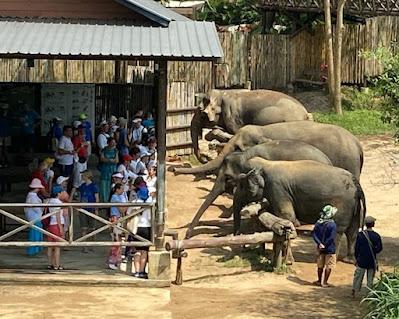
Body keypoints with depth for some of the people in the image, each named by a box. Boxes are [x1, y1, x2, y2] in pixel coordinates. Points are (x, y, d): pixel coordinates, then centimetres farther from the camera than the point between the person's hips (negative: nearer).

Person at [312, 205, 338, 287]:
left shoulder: (318, 223, 0)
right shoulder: (332, 224, -18)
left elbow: (314, 234, -3)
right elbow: (331, 238, -21)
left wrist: (320, 244, -9)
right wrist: (325, 245, -12)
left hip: (320, 248, 6)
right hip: (330, 249, -6)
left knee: (320, 265, 17)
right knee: (329, 266, 6)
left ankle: (319, 281, 26)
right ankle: (325, 282, 9)